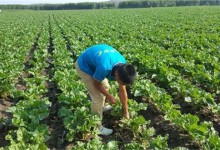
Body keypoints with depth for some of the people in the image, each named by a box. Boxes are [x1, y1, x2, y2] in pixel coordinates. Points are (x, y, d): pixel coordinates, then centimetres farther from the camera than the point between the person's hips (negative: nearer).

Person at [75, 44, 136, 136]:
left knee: (106, 87, 19)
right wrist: (109, 96, -8)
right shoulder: (105, 67, -41)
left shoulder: (122, 66, -16)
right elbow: (97, 84, -19)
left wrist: (126, 112, 3)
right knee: (98, 97, -6)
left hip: (93, 61, 7)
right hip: (84, 66, -7)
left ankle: (101, 107, 48)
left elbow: (122, 91, -4)